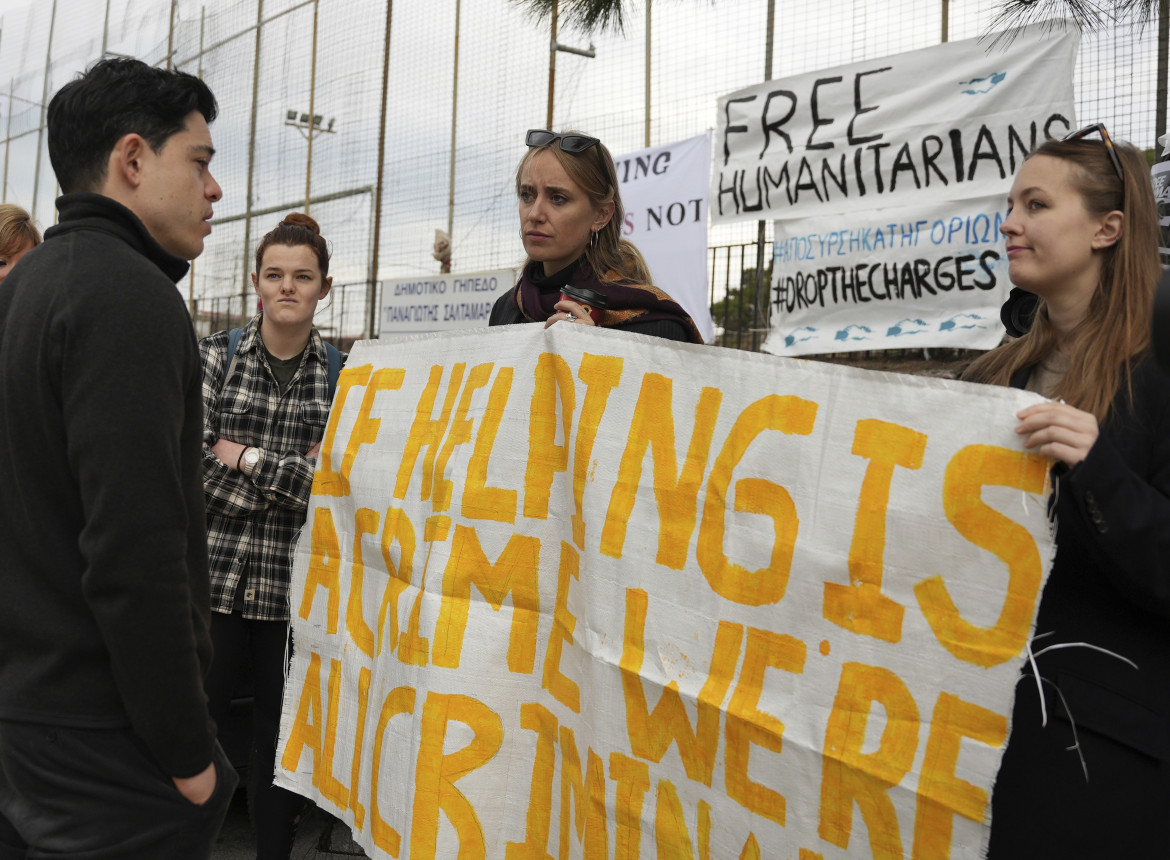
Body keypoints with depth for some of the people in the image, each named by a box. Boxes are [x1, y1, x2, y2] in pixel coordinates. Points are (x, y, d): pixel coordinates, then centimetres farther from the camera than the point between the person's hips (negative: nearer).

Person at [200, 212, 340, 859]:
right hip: (216, 577, -1)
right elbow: (191, 466, -8)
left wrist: (248, 458, -11)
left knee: (282, 740, 10)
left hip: (295, 583, 1)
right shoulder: (215, 356, 2)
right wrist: (295, 477, -12)